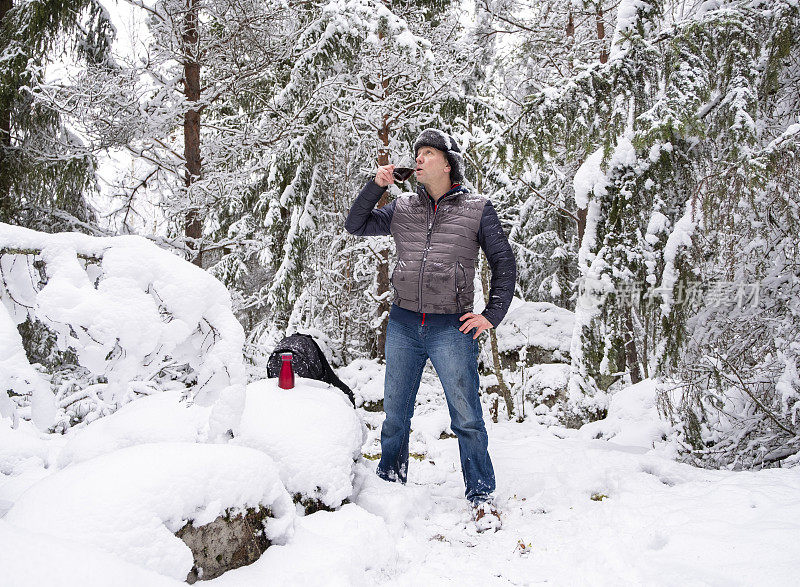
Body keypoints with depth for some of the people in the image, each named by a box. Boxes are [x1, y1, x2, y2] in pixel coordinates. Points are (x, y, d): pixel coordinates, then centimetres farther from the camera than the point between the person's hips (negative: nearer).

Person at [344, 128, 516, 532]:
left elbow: (504, 264, 6)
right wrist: (376, 186, 1)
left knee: (466, 418, -3)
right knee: (395, 413, 14)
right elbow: (356, 226, 15)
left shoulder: (477, 210, 3)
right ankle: (390, 482, 32)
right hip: (403, 324, 4)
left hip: (451, 328, -3)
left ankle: (482, 497, 11)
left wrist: (492, 315, -2)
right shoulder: (402, 208, 11)